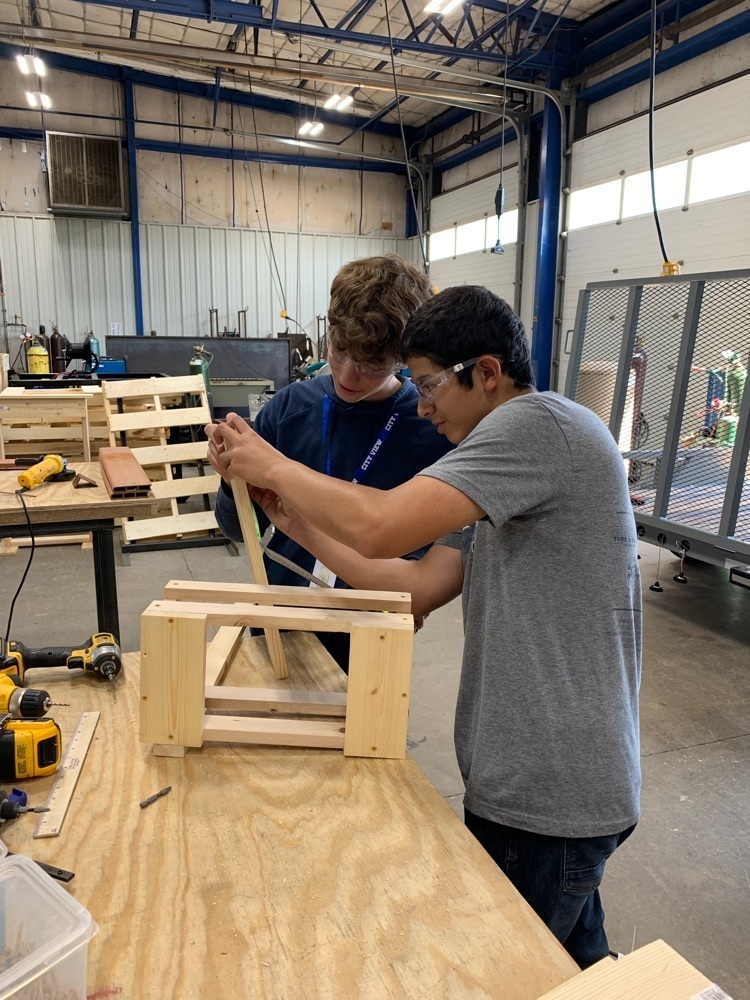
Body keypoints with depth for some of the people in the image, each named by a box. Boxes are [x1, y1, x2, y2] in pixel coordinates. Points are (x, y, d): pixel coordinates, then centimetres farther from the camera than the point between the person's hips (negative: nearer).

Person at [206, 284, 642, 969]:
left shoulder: (540, 423, -19)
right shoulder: (499, 478, 13)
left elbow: (379, 528, -28)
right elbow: (419, 585, 5)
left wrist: (274, 467, -11)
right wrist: (296, 518, 3)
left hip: (548, 795, -9)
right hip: (530, 777, 10)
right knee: (571, 957, 27)